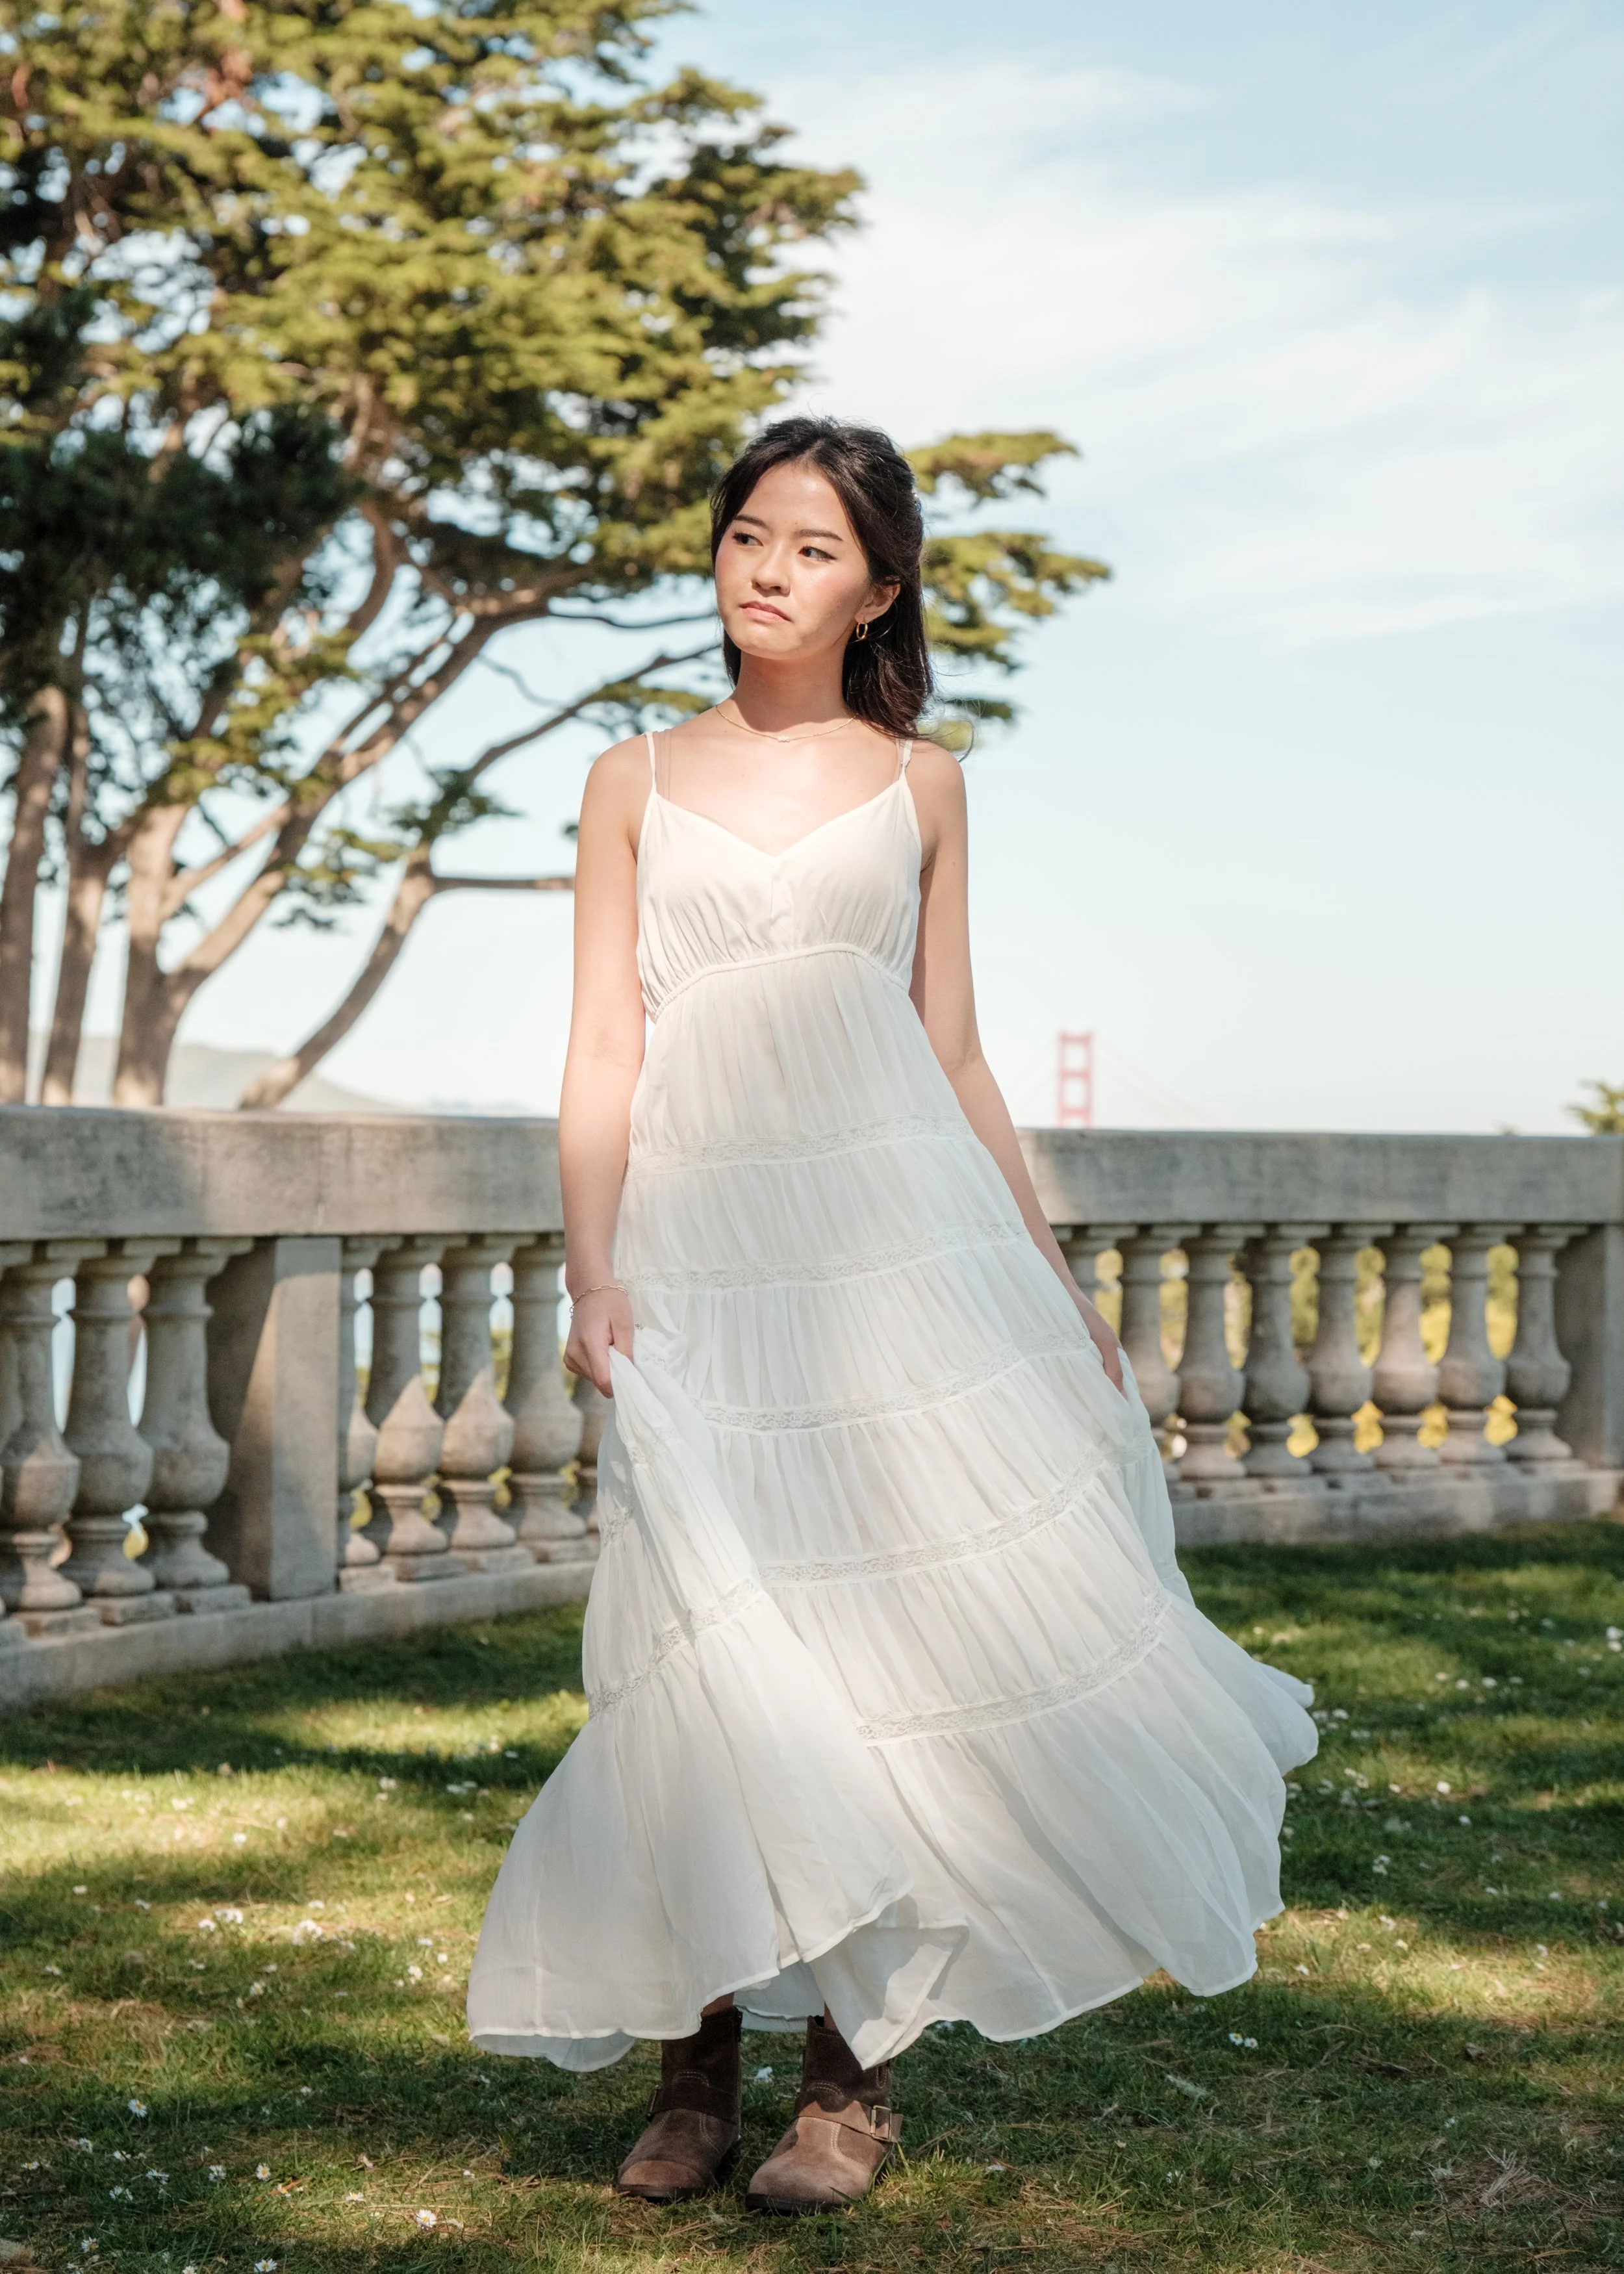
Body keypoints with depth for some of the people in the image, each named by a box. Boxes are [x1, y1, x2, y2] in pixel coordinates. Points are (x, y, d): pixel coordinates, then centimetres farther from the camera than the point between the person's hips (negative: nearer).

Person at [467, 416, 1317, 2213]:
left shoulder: (917, 783, 13)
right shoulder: (638, 784, 11)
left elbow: (955, 1057, 15)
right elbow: (604, 1049, 4)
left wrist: (1055, 1279, 12)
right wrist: (590, 1270, -9)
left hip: (898, 1224, 0)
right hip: (704, 1238, 0)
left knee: (875, 1633, -6)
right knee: (714, 1646, -4)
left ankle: (850, 2076, 3)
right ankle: (696, 2073, 7)